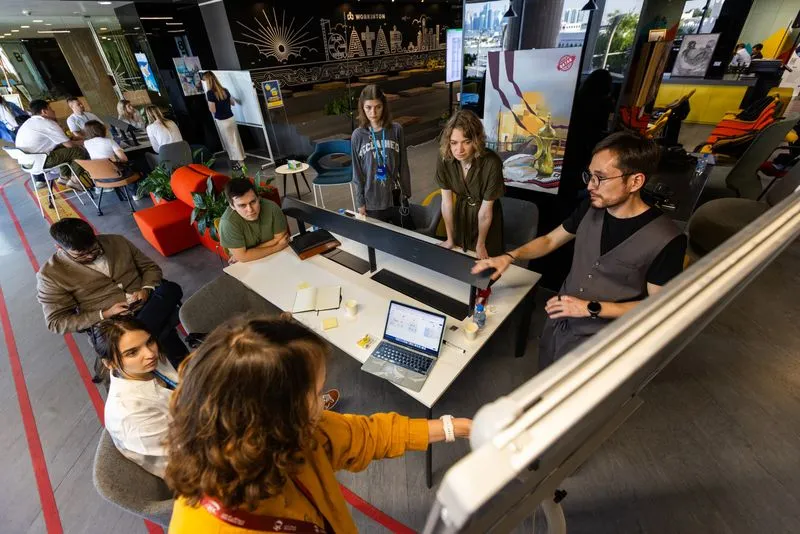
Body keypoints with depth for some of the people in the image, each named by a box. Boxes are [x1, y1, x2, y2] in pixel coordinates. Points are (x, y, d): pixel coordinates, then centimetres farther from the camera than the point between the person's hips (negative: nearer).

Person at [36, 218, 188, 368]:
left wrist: (146, 289, -7)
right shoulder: (50, 274, 0)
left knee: (171, 289, -30)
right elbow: (56, 322, 1)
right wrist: (104, 314, -13)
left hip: (148, 304, 3)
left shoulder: (116, 241, 8)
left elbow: (150, 267, 15)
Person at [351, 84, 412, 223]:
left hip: (396, 197, 1)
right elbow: (357, 173, 0)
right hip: (372, 201, 0)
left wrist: (406, 193, 2)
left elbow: (403, 166, 0)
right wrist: (360, 202, 0)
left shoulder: (396, 130, -5)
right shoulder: (357, 136, -5)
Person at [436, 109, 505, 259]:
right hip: (461, 211, 3)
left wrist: (481, 244, -11)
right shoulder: (444, 159, -23)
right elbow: (447, 202, -15)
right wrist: (450, 239, -6)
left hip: (486, 216, -3)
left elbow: (485, 209, -23)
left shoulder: (491, 163, -33)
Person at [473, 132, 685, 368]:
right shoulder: (591, 208, -7)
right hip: (558, 320, 5)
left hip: (598, 341, -5)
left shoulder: (666, 240, -22)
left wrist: (591, 308, -23)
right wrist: (510, 256, -12)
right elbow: (550, 240, 3)